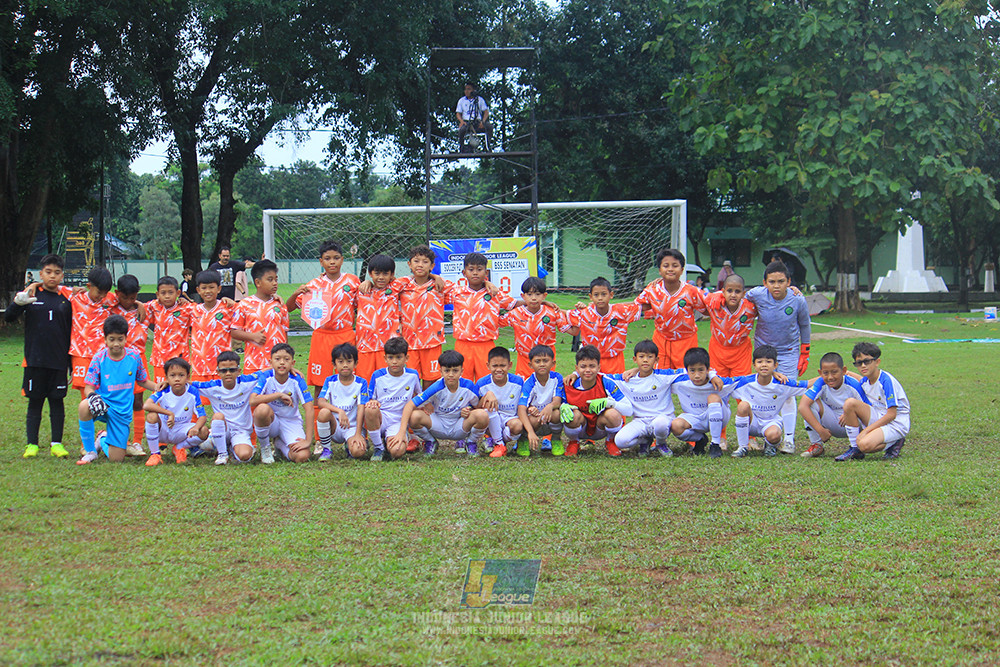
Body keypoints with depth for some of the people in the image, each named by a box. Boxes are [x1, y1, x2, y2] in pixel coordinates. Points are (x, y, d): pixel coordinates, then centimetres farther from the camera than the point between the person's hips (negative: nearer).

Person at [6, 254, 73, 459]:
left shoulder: (65, 301, 7)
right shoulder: (31, 295, 0)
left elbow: (71, 335, 12)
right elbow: (9, 318, -5)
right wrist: (17, 303, -27)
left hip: (58, 362, 2)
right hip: (35, 360, -2)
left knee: (57, 402, 4)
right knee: (35, 402, 4)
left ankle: (56, 443, 11)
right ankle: (31, 444, 9)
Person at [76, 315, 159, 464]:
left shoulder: (134, 357, -2)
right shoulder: (99, 358, -7)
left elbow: (143, 381, 12)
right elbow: (89, 387, -8)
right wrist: (92, 395, -32)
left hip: (122, 411, 2)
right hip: (103, 404, -2)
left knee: (116, 458, -4)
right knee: (84, 406, -40)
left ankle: (103, 439, 36)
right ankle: (90, 451, -16)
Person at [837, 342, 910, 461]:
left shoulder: (886, 380, -19)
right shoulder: (864, 382, 4)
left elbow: (891, 415, -21)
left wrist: (866, 431, -21)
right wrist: (848, 413, -4)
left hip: (896, 424, -7)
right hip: (878, 418, 7)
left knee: (865, 444, -33)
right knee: (849, 402, -16)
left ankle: (894, 444, -2)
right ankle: (854, 449, -8)